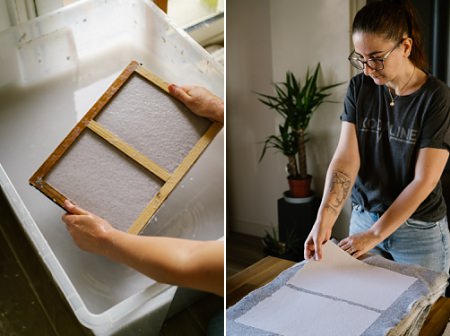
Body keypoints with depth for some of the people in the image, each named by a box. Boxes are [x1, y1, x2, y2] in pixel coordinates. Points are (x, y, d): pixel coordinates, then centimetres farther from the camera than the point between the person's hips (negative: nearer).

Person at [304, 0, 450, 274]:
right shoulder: (359, 87, -6)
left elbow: (424, 180, -18)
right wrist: (324, 220, -26)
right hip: (363, 218, 3)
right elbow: (346, 158, -13)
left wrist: (375, 234, -21)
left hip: (419, 230, -3)